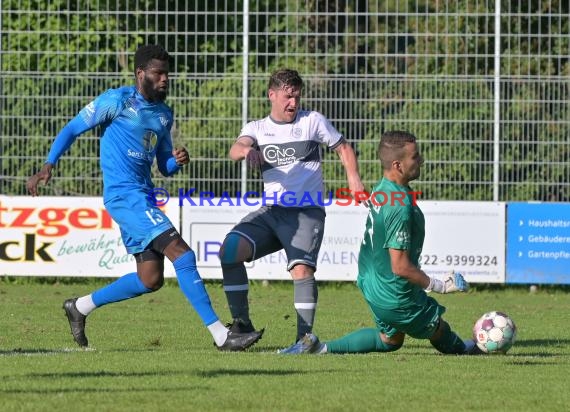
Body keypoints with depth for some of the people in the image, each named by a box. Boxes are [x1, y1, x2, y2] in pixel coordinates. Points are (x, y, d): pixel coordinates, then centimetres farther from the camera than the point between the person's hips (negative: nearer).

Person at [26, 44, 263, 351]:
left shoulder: (164, 114, 15)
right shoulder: (117, 101, -6)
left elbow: (165, 167, 21)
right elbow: (72, 129, -1)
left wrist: (178, 161, -3)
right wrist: (48, 166, -11)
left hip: (144, 197, 9)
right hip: (124, 195, -9)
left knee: (150, 279, 9)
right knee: (182, 254, -17)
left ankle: (80, 307, 25)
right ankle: (220, 335, -18)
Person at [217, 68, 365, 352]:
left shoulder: (312, 121, 7)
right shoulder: (257, 128, 11)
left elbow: (343, 148, 15)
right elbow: (234, 150, -9)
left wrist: (353, 177, -3)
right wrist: (246, 150, -35)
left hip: (306, 212, -3)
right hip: (271, 211, 3)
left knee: (302, 268, -25)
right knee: (230, 250, -18)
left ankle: (304, 337, -19)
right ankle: (242, 323, -8)